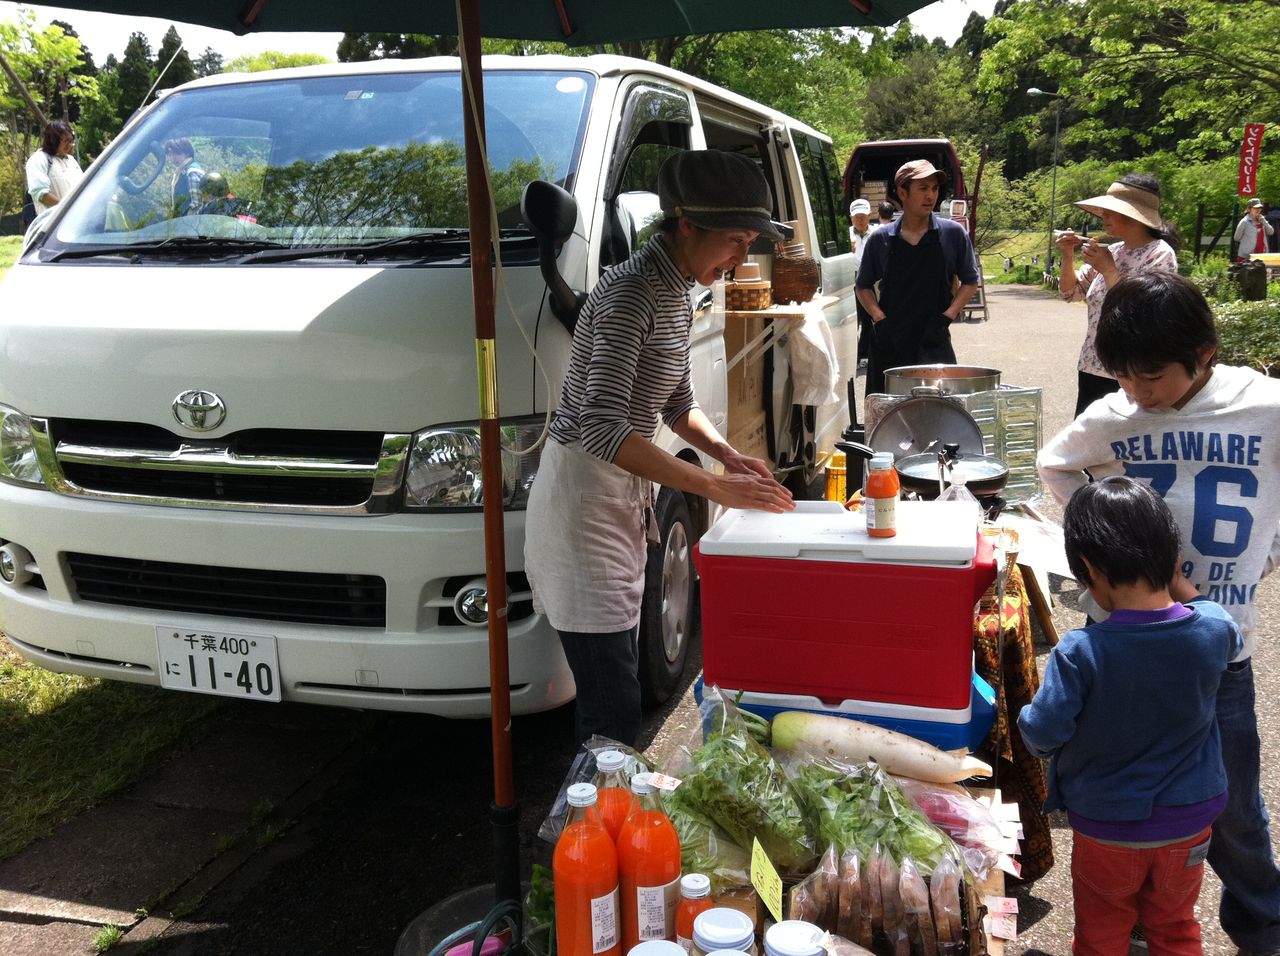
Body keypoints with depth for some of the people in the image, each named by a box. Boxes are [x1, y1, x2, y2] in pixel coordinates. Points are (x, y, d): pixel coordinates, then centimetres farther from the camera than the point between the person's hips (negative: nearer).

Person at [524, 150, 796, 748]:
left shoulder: (677, 295, 10)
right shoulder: (631, 293, -21)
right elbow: (601, 428, -32)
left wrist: (730, 456, 3)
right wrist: (713, 486, -32)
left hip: (624, 499, 10)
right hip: (582, 502, -10)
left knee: (613, 693, 17)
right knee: (614, 709, -8)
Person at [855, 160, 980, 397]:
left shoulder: (953, 234, 2)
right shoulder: (881, 239, 3)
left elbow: (970, 282, 8)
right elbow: (864, 287, 12)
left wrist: (946, 317, -6)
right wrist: (880, 319, -4)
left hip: (934, 345, -1)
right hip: (888, 346, 1)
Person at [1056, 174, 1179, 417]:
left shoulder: (1160, 254, -11)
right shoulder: (1112, 251, 9)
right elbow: (1071, 293, 17)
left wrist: (1108, 270, -17)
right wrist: (1068, 258, 0)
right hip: (1091, 369, 7)